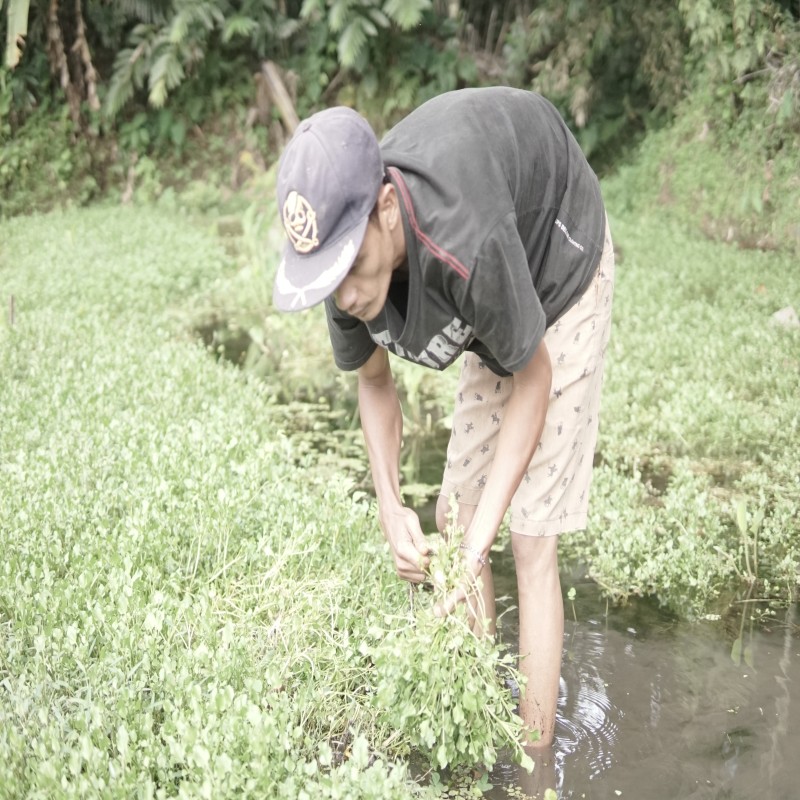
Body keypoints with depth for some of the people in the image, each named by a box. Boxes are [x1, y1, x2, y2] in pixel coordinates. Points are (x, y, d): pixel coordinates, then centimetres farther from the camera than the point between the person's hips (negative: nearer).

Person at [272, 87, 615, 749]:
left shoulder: (465, 245, -43)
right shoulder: (346, 256, -23)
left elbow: (532, 379, -26)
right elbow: (375, 381, -3)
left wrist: (481, 538, -28)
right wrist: (390, 505, -16)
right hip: (493, 310, 7)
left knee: (531, 540, -11)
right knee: (452, 516, 6)